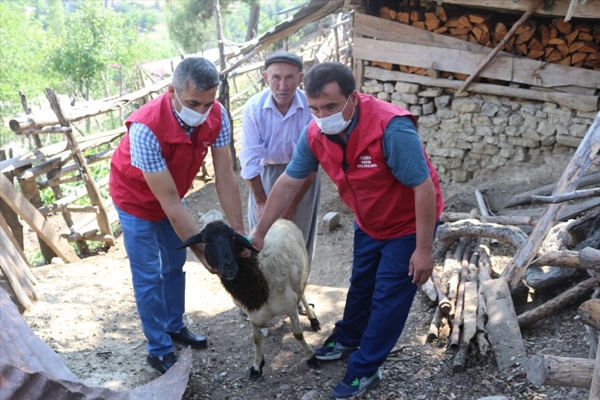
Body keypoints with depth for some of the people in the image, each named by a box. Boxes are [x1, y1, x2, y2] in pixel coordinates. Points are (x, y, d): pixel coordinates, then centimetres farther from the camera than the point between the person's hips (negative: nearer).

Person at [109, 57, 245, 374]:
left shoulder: (216, 116, -25)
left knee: (175, 264, 18)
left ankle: (175, 326, 38)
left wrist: (238, 234, -21)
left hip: (171, 195, 6)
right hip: (137, 199, -5)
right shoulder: (147, 128, -40)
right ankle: (159, 351, 16)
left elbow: (225, 177, -20)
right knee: (149, 276, 0)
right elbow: (169, 201, -36)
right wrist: (203, 251, -33)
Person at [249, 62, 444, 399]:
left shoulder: (392, 128, -36)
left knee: (388, 297, 3)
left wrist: (424, 249, -26)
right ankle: (348, 341, 46)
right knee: (360, 285, 23)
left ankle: (364, 370, 19)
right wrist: (260, 232, 0)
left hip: (409, 223, -6)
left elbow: (424, 187, -30)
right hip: (368, 223, 6)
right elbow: (288, 183, -5)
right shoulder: (315, 134, -16)